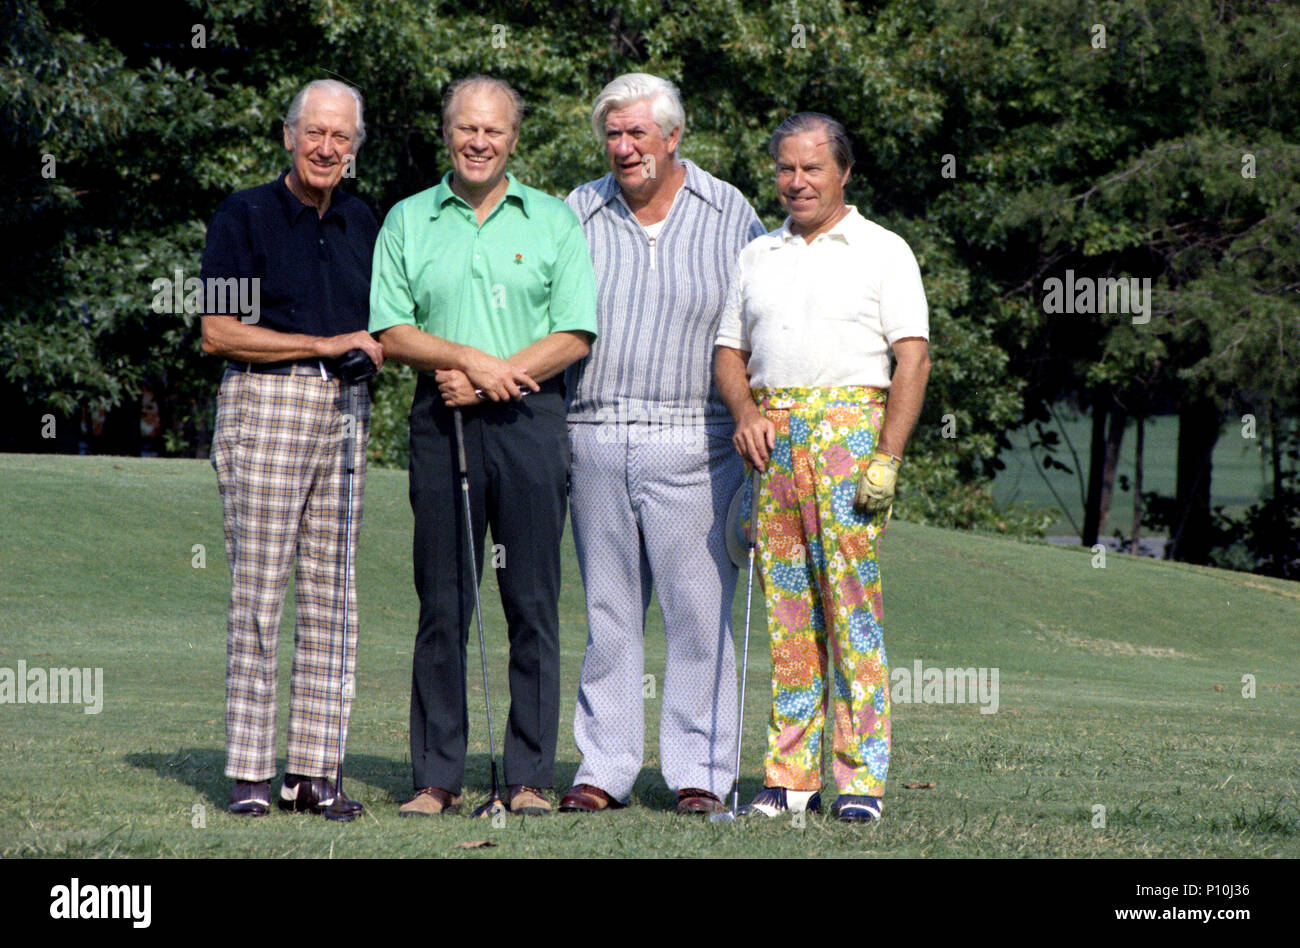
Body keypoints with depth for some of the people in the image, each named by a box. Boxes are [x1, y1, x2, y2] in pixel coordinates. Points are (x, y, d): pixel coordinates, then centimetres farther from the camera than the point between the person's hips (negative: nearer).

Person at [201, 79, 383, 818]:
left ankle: (315, 770, 6)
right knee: (259, 590, -7)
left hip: (343, 410, 5)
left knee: (334, 592, 2)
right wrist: (324, 346, -12)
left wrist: (373, 351, 2)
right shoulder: (245, 217, -2)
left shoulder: (362, 222, 15)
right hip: (266, 404, -5)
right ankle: (249, 774, -4)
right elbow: (219, 333, -8)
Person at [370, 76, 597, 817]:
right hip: (441, 422, 1)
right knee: (443, 602, 0)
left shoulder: (553, 221, 9)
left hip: (530, 420, -1)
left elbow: (575, 335, 1)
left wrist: (494, 379, -10)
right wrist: (471, 358, -11)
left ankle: (531, 776, 1)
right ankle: (438, 777, 4)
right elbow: (390, 332, 3)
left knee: (533, 602, -2)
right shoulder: (408, 221, 11)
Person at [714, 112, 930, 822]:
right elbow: (730, 350, 20)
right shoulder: (758, 256, 19)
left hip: (851, 427, -5)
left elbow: (912, 357, -3)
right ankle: (791, 776, 5)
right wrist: (745, 411, -1)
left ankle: (861, 778, -8)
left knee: (852, 603, -9)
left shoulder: (883, 251, 4)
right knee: (786, 607, 3)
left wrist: (887, 456, -12)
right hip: (772, 437, 5)